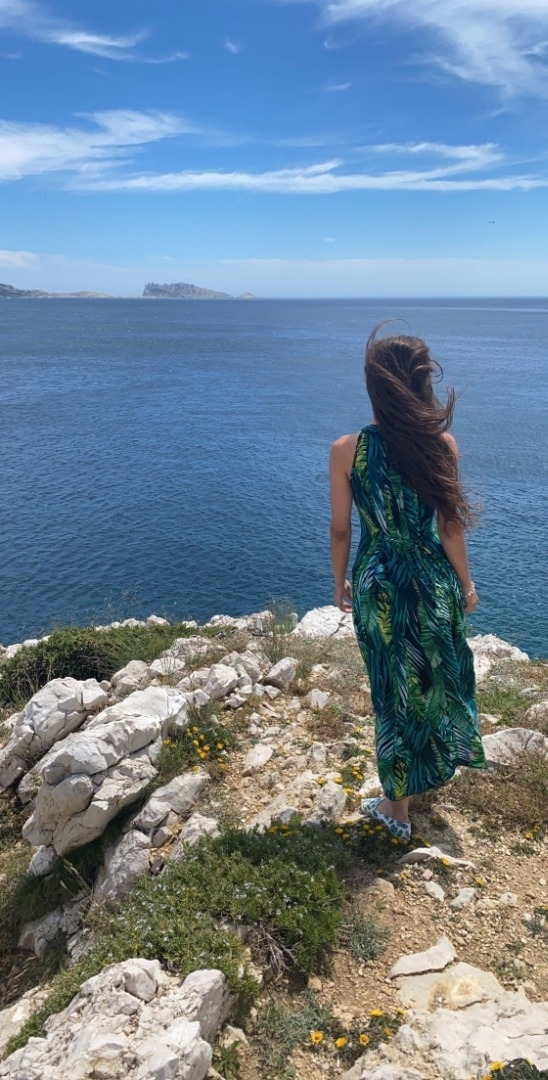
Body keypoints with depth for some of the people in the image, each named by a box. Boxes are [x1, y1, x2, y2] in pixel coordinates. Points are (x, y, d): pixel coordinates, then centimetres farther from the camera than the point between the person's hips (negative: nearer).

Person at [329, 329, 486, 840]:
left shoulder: (346, 450, -13)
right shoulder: (441, 444, -14)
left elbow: (340, 529, -5)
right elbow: (450, 527, -8)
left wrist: (340, 583, 11)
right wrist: (465, 584, 7)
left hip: (377, 586, 0)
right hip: (433, 582, 1)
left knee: (394, 689, 16)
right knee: (439, 677, 26)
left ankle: (397, 806, 30)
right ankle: (441, 761, 52)